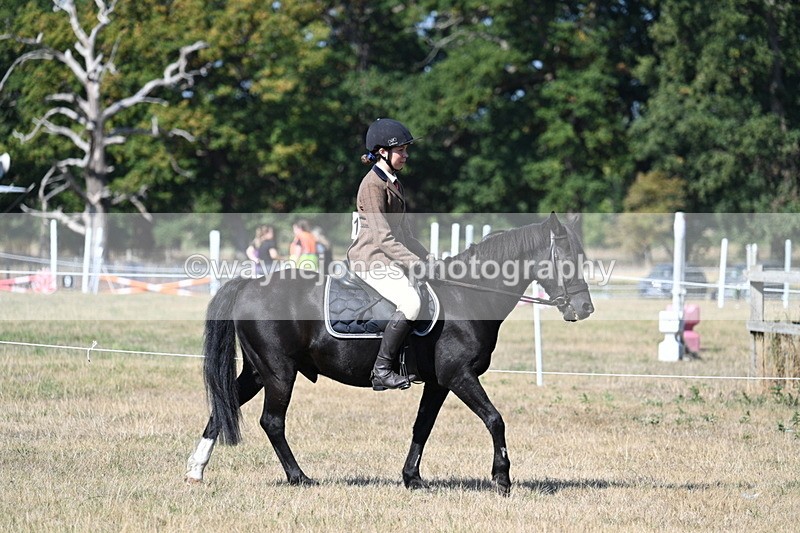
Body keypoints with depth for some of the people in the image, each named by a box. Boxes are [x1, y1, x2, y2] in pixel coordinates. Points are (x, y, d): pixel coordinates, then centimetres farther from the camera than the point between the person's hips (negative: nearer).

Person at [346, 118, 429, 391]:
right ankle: (381, 370, -26)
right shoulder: (373, 185, -12)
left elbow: (404, 233, 24)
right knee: (411, 302, -29)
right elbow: (382, 237, -20)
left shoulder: (395, 184, 18)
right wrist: (414, 264, -23)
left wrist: (427, 258, 13)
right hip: (371, 260, -10)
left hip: (391, 258, 10)